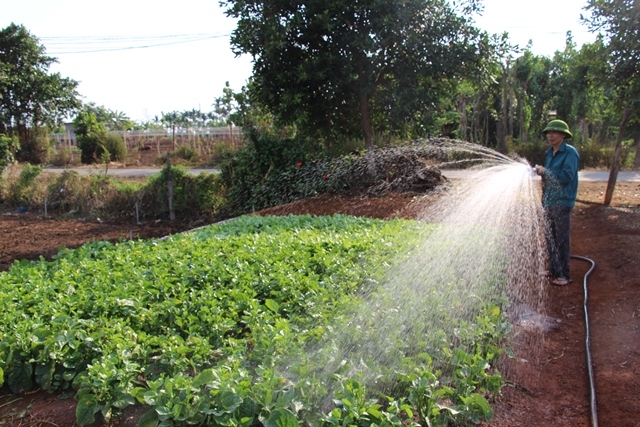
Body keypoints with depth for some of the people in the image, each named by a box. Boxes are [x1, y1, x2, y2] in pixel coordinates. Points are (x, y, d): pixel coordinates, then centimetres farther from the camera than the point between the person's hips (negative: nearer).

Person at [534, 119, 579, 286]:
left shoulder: (570, 152, -10)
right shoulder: (550, 153, 13)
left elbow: (566, 176, -21)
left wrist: (544, 172, -15)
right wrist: (544, 180, 2)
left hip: (562, 203, -8)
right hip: (548, 202, 8)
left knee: (562, 240, -2)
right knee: (550, 238, 14)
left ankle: (564, 275, 6)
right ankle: (553, 270, 26)